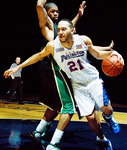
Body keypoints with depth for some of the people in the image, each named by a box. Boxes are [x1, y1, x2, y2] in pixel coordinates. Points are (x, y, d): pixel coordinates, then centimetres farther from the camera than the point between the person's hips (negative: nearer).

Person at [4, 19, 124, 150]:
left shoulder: (84, 40, -15)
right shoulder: (52, 46, -17)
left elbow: (97, 54, 3)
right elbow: (39, 56, 2)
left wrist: (111, 52, -18)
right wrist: (18, 67, 5)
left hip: (93, 80, 1)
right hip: (77, 85, -1)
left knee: (107, 109, -2)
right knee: (90, 116, -7)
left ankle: (108, 118, 38)